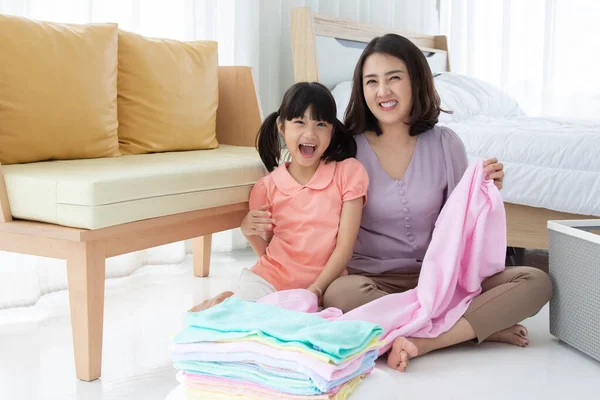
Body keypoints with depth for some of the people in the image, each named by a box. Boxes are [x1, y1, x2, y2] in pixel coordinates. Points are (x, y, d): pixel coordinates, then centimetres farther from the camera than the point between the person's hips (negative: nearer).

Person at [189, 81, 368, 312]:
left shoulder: (347, 172, -2)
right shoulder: (268, 186, 5)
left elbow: (345, 247, -5)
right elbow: (267, 252, 11)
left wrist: (313, 292, -15)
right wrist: (250, 234, -11)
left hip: (319, 286, 0)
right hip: (270, 279, 1)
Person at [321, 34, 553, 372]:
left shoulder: (445, 143, 1)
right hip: (375, 279, -2)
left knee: (536, 281, -18)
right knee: (340, 294, -38)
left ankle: (421, 341, -28)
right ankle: (481, 327, -22)